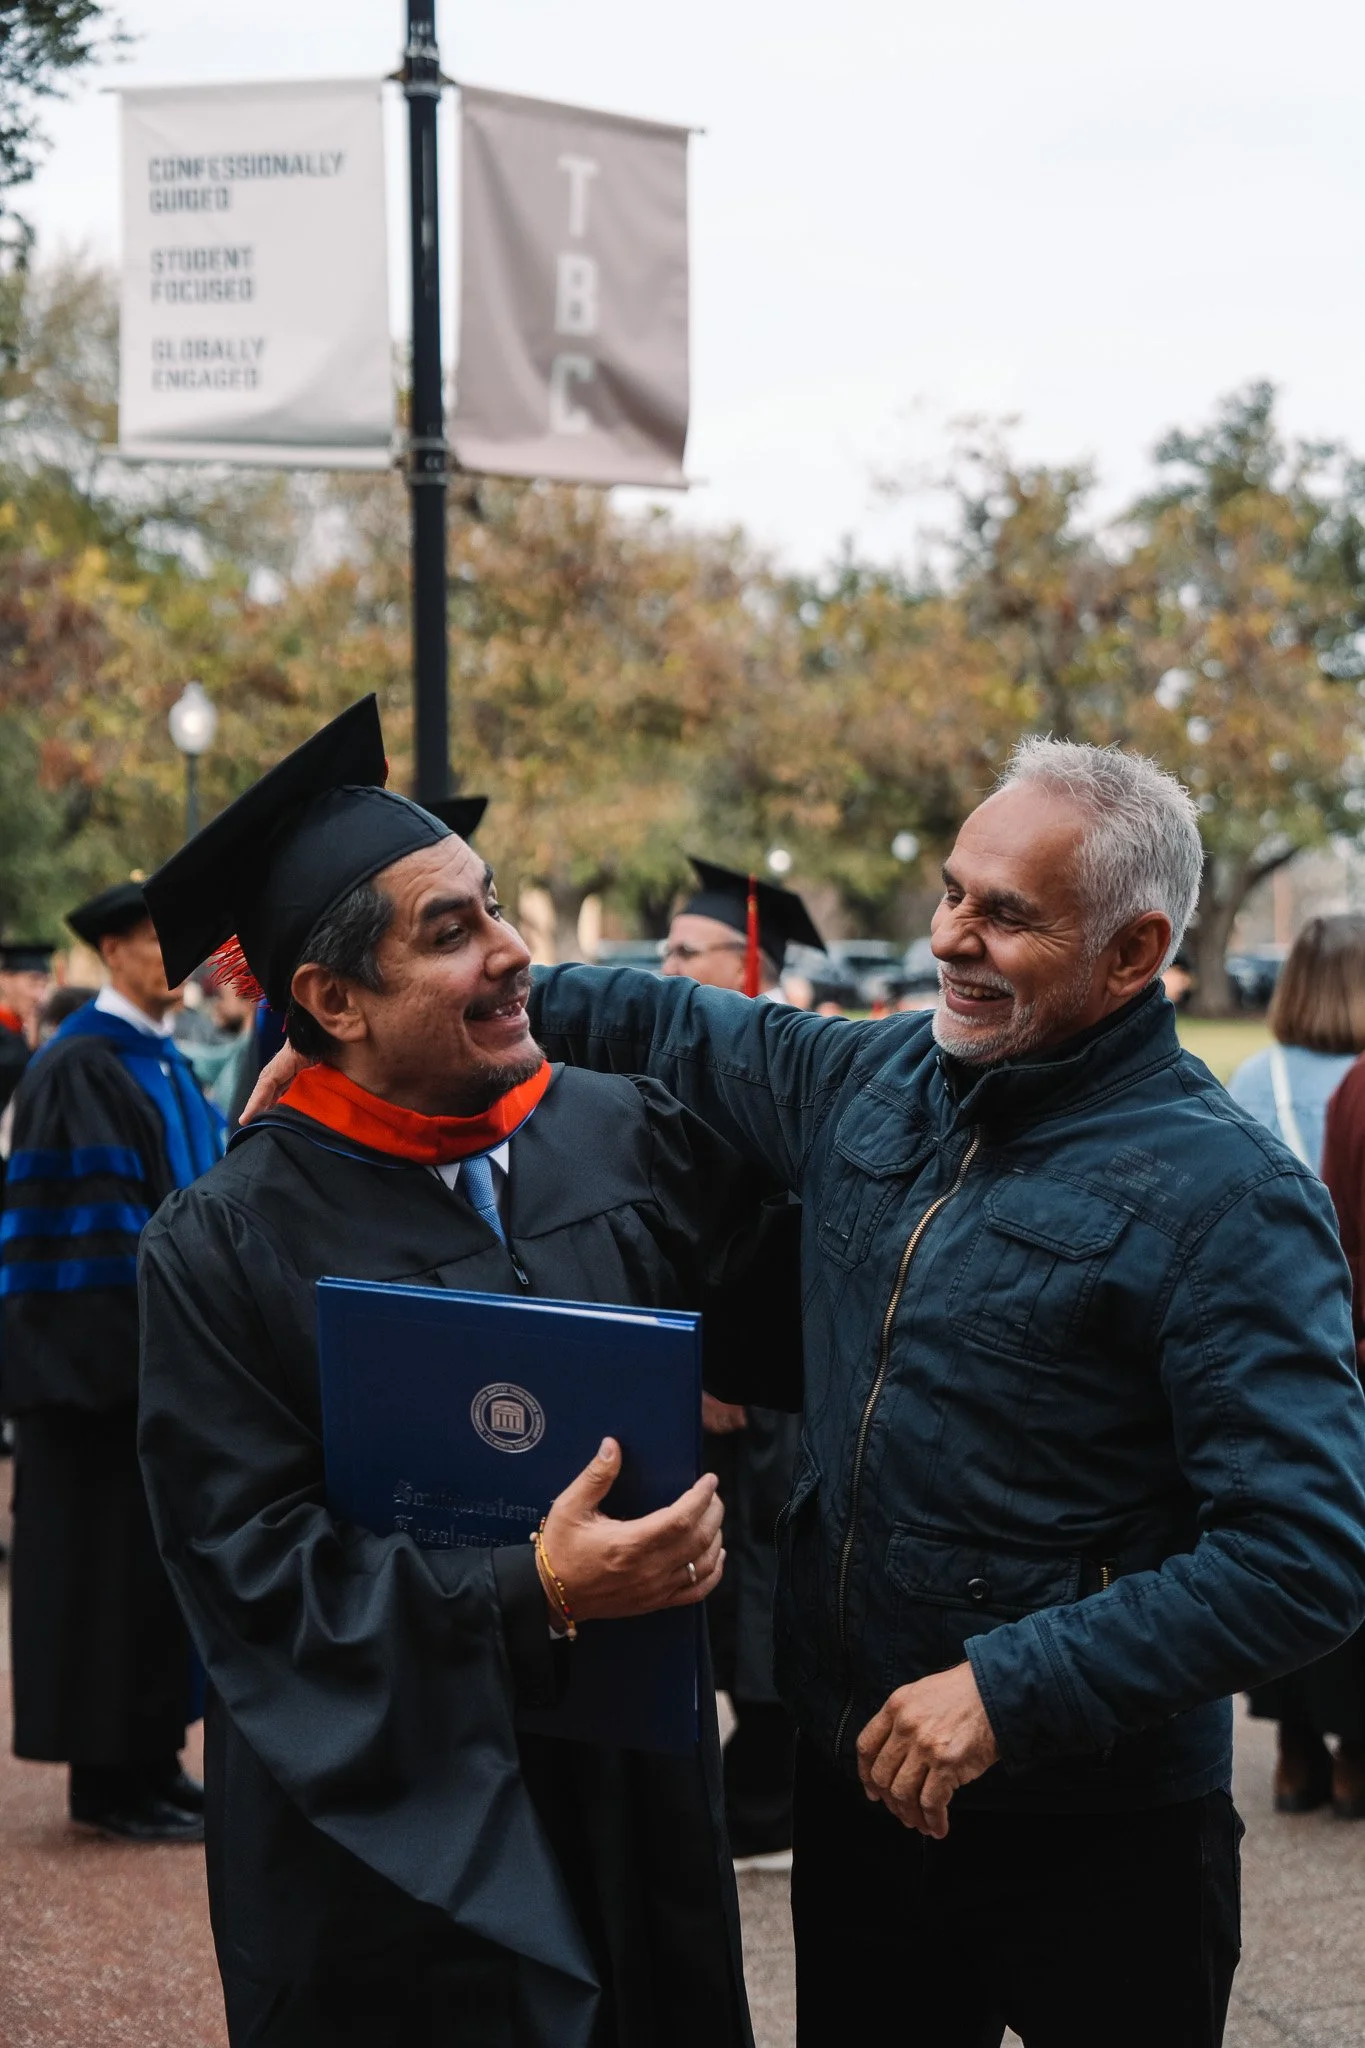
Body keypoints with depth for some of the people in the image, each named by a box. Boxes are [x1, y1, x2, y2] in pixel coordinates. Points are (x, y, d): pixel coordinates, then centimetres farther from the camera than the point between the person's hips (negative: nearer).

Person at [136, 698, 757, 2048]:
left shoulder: (628, 1136, 0)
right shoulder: (225, 1248, -12)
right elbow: (252, 1564, -15)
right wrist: (530, 1595, -25)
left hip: (635, 1787, 4)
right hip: (399, 1825, -4)